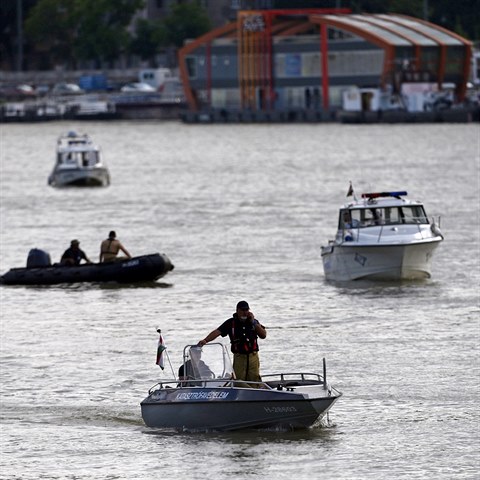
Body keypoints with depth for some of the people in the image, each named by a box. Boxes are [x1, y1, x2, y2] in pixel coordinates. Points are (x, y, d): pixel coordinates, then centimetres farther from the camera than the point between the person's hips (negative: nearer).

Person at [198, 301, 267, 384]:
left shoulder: (254, 322, 9)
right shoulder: (231, 323, 3)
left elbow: (263, 335, 0)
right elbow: (217, 332, -7)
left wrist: (253, 322, -7)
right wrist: (205, 340, -22)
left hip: (253, 357, 1)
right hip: (239, 357, -1)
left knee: (255, 381, -2)